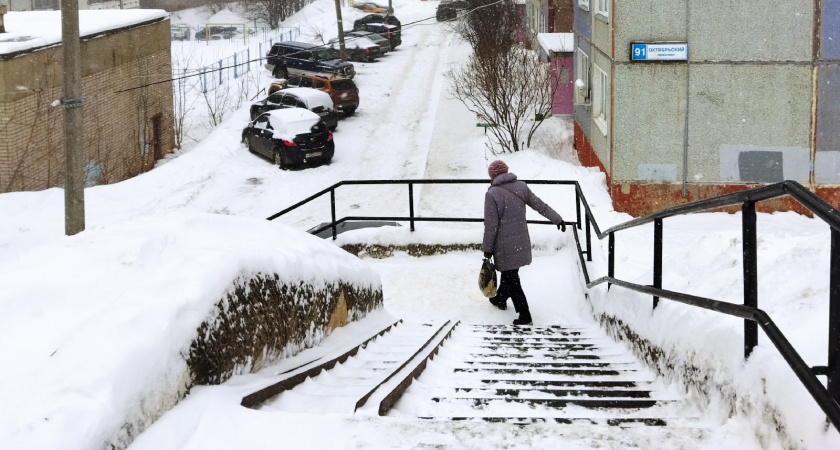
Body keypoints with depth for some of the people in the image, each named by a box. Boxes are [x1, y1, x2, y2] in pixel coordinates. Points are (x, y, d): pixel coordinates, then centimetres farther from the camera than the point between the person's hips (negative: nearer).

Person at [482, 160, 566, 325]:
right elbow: (539, 205, 7)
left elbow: (491, 225, -16)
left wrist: (487, 248, -5)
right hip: (521, 242, 7)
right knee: (509, 273, 25)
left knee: (511, 278, 2)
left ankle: (524, 315, 1)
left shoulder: (492, 194, -18)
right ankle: (501, 299, 47)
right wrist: (557, 219, 19)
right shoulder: (521, 187, -2)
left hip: (505, 246, -7)